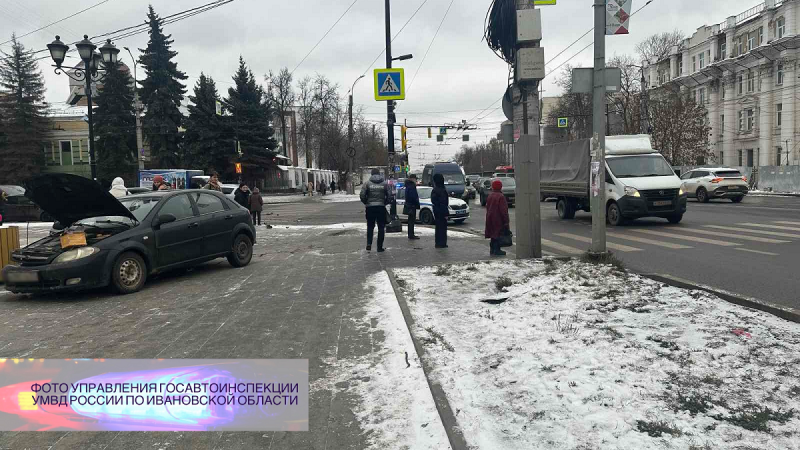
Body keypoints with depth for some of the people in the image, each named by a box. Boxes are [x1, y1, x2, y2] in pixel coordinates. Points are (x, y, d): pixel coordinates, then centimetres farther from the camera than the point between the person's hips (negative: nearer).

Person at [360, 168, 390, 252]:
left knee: (370, 227, 13)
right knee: (381, 228, 7)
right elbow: (389, 196, -2)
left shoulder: (367, 184, -1)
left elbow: (362, 196, -6)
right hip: (381, 207, 0)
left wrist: (366, 203, 10)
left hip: (370, 207, 0)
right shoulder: (384, 184, 2)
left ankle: (369, 244, -1)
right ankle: (380, 247, 6)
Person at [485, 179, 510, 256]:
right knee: (498, 235, -2)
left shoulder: (490, 196, 8)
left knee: (493, 234, 14)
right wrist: (506, 221, -13)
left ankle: (492, 250, 19)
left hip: (490, 219, 8)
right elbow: (503, 210, -17)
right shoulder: (501, 196, -15)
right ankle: (497, 250, -2)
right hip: (498, 220, -8)